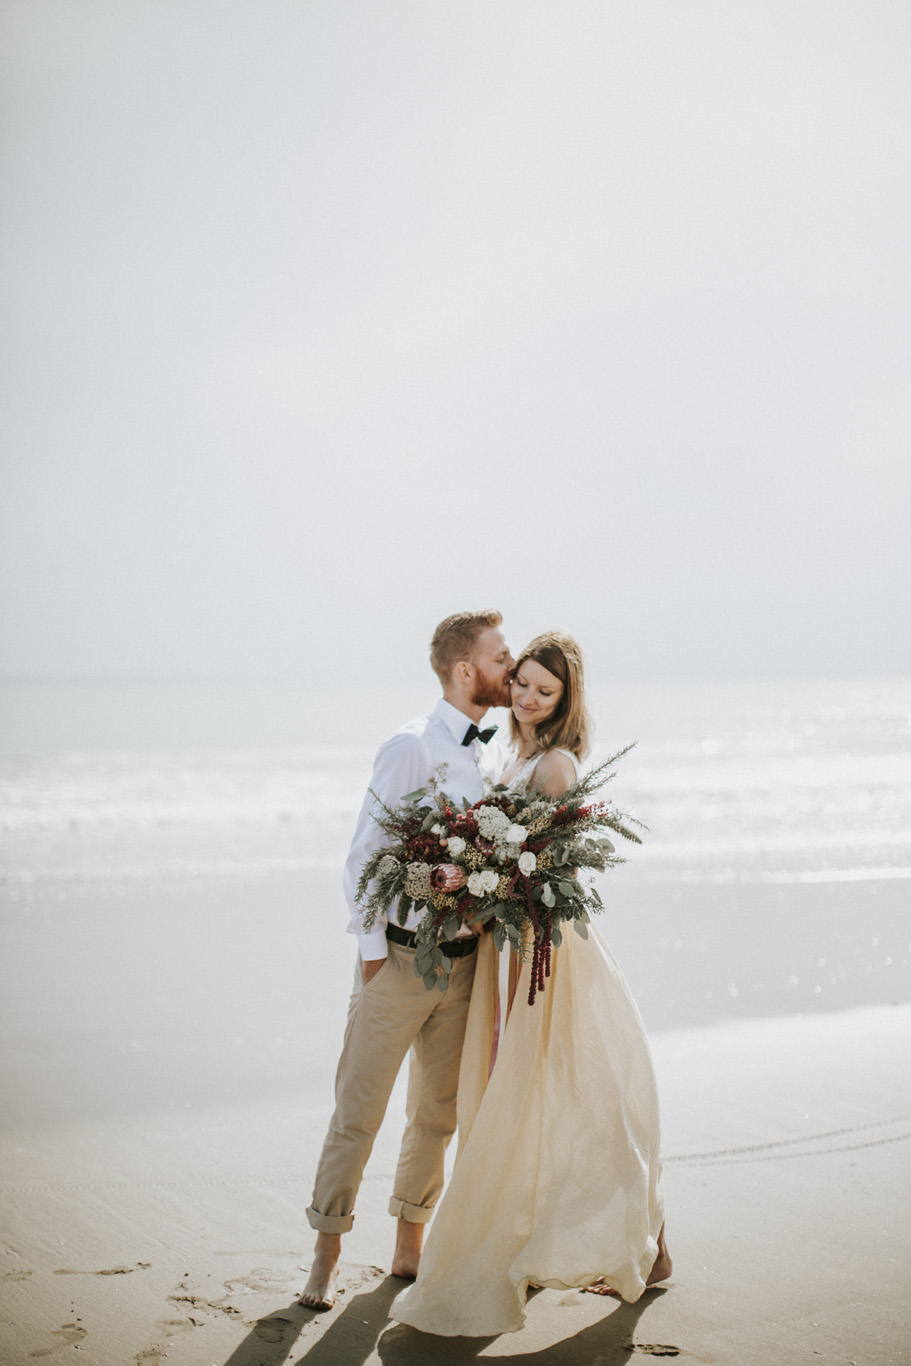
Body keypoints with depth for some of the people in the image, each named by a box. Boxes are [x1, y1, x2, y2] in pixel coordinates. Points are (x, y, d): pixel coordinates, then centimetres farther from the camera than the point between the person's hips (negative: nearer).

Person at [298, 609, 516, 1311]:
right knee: (358, 1113, 1)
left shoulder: (488, 753, 9)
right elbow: (364, 856, -11)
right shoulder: (411, 747, -12)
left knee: (438, 1114, 15)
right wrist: (373, 949, -11)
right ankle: (328, 1256, 15)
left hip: (464, 960, 7)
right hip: (401, 957, -6)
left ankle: (410, 1249, 29)